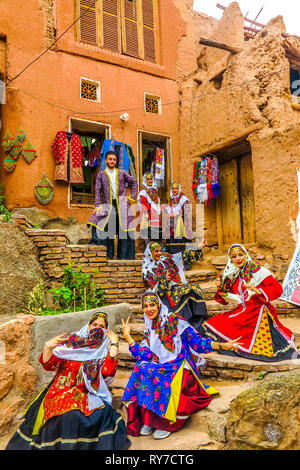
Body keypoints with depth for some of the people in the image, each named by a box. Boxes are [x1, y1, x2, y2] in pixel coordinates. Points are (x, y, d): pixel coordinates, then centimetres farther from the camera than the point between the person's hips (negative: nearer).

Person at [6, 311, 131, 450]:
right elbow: (49, 364, 3)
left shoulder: (105, 349, 8)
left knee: (103, 413, -27)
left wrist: (114, 344, -10)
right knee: (68, 415, -29)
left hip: (89, 394, 1)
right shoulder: (72, 341, 7)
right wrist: (48, 346, -17)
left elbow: (108, 371, -12)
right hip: (64, 390, 0)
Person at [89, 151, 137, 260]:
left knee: (124, 230, -1)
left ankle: (123, 256, 6)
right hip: (108, 205, -1)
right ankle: (108, 255, -5)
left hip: (122, 205, 1)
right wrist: (98, 206, -9)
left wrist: (132, 198, 9)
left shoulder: (122, 173, 12)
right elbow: (97, 191, 2)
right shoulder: (101, 174, 9)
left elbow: (134, 183, 20)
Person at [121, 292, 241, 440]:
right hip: (160, 367, 5)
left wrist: (222, 345, -17)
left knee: (154, 374, -32)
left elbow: (197, 342, -6)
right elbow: (144, 355, 0)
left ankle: (166, 424, -15)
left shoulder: (175, 321, -2)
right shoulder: (149, 331, 14)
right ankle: (147, 421, -15)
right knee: (141, 368, -26)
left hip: (179, 368, -4)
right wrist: (127, 336, -3)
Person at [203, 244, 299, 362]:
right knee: (216, 324, -9)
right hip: (241, 313, 6)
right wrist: (220, 288, -4)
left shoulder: (258, 271, -6)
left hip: (258, 312, -5)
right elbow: (226, 300, 16)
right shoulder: (233, 275, 10)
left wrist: (256, 290, -24)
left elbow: (278, 289, -12)